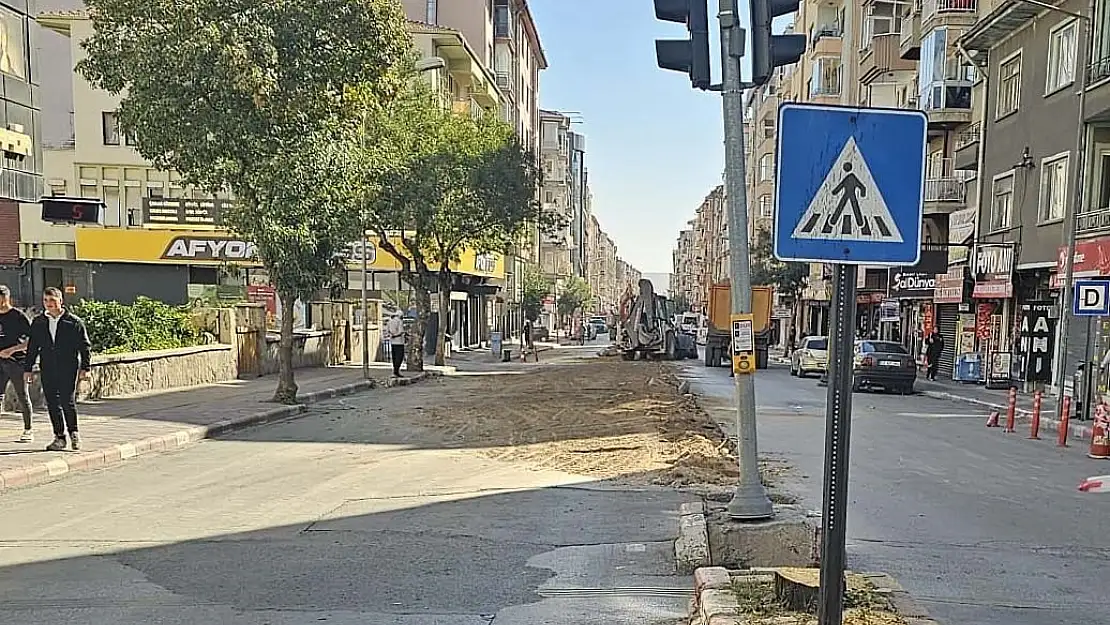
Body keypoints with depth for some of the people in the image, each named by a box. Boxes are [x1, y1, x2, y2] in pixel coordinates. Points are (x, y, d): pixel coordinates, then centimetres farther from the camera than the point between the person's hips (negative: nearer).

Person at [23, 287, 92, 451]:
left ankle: (73, 432, 14)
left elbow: (85, 346, 1)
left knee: (68, 401, -6)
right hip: (47, 369, 4)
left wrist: (85, 367, -5)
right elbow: (32, 347, 16)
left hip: (69, 368, -4)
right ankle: (60, 437, 12)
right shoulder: (38, 323, 11)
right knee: (52, 403, 4)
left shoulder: (74, 321, 0)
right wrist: (28, 368, 11)